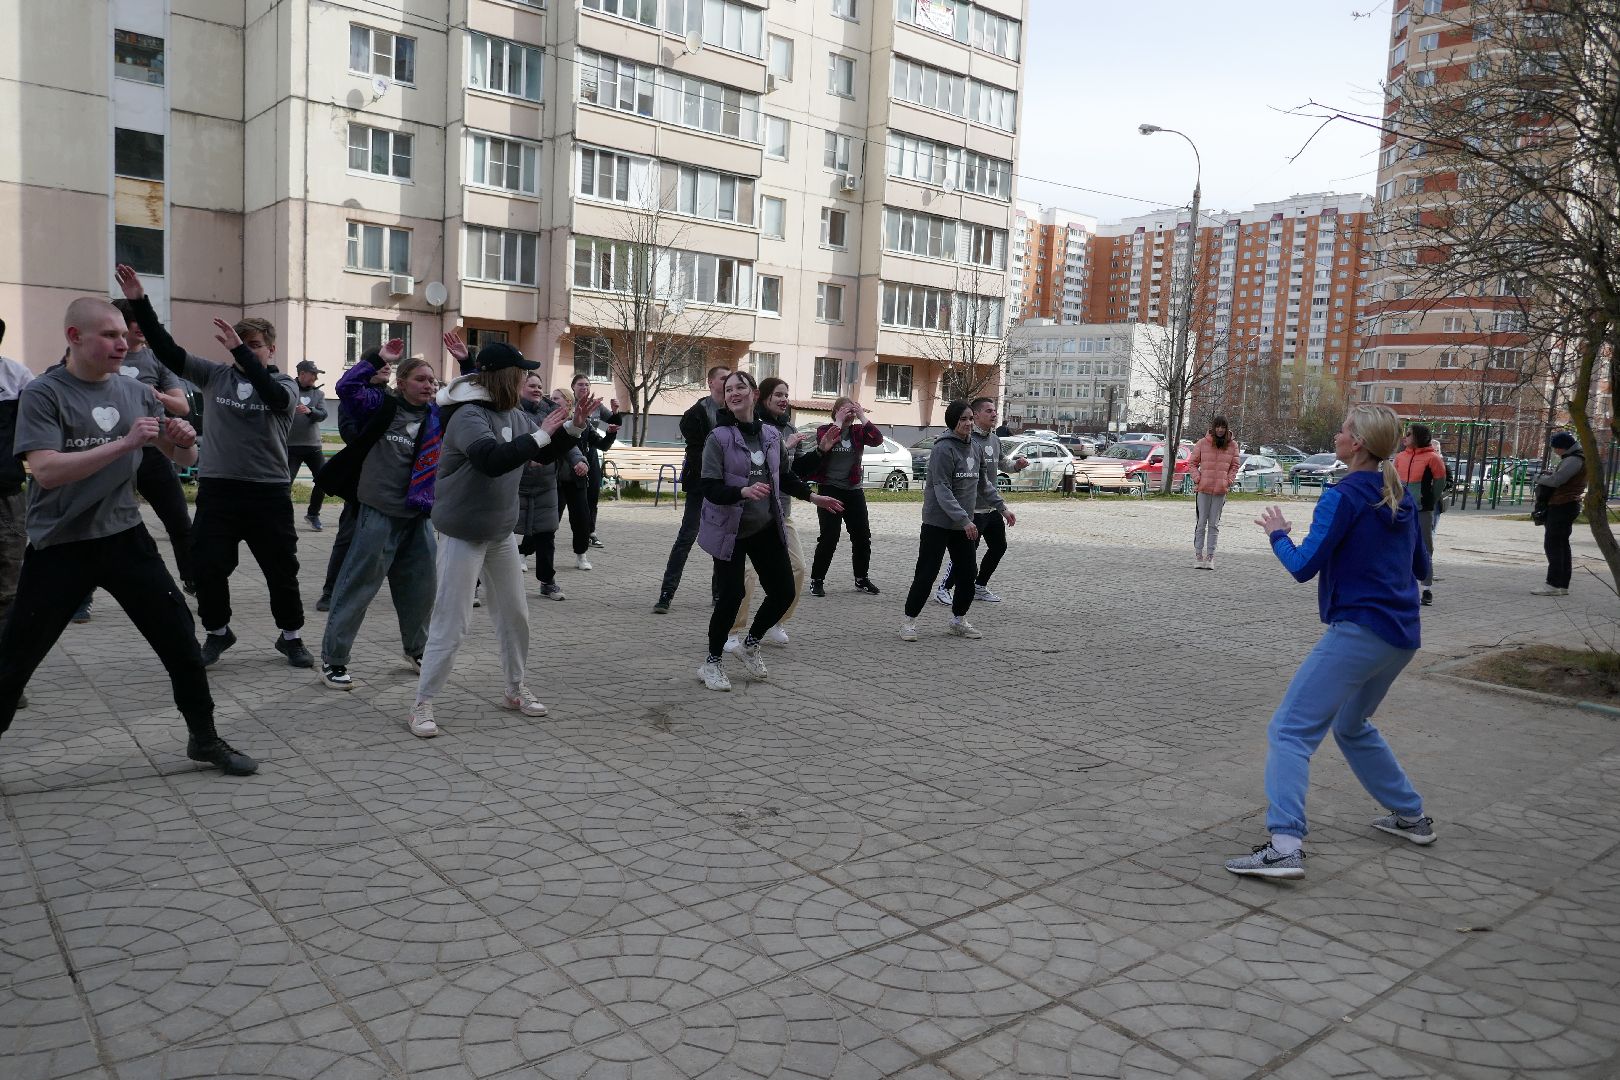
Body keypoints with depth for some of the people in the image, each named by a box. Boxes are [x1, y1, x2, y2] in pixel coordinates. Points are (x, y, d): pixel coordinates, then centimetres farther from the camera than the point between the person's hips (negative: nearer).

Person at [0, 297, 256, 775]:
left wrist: (185, 441, -13)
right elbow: (45, 471, -22)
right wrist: (124, 443, -28)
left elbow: (183, 459, 11)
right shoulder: (43, 393, -10)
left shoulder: (135, 392, 4)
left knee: (180, 636, 3)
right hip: (59, 548, -3)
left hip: (126, 538, 4)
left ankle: (204, 739, 19)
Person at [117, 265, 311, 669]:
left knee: (281, 569, 5)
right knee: (208, 567, 5)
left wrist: (240, 350, -27)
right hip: (217, 488, 2)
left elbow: (273, 395, -23)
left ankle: (291, 636, 22)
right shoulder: (214, 375, 5)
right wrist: (139, 302, -11)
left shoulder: (285, 384, 0)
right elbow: (167, 350, -2)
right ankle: (217, 632, 26)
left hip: (268, 492, -2)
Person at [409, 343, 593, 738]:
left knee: (515, 615, 15)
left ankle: (515, 690, 31)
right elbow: (492, 460, -38)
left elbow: (545, 453, 17)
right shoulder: (468, 416, -21)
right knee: (450, 624, -5)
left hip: (502, 533, 8)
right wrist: (540, 435, -33)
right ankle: (422, 705, 7)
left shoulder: (514, 415, 4)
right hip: (464, 534, -8)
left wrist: (573, 426, 1)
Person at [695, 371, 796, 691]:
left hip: (766, 527, 5)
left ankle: (750, 645, 29)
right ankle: (711, 663, 14)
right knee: (731, 596, -7)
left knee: (784, 591, 4)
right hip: (729, 529, -5)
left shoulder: (771, 434, 3)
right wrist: (743, 491, -34)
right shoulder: (718, 437, -11)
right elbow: (710, 489, -17)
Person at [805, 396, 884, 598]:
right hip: (829, 489, -4)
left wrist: (862, 417, -13)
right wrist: (839, 422, -17)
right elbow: (824, 444, -24)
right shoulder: (824, 430, -1)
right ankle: (817, 580, 4)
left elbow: (878, 440, -12)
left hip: (854, 490, 4)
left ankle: (861, 579, 23)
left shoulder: (858, 431, 6)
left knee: (862, 536, 8)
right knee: (829, 537, -7)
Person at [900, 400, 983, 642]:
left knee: (967, 573, 9)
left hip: (963, 524, 8)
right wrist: (964, 519, -27)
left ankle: (959, 619, 25)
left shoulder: (972, 447, 10)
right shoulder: (944, 448, -16)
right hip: (938, 522, -8)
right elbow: (942, 490, -21)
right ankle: (909, 621, 7)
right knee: (926, 573, -4)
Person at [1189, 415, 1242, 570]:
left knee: (1214, 524, 6)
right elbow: (1192, 462, 6)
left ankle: (1210, 556, 11)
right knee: (1201, 523, 2)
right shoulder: (1202, 443, -1)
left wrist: (1228, 481, -1)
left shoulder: (1232, 445, 4)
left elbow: (1235, 465, 11)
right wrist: (1197, 479, -6)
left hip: (1221, 490, 1)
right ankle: (1198, 555, 7)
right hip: (1203, 488, -1)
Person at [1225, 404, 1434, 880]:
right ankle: (1410, 816, 36)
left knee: (1290, 729, -10)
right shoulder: (1401, 498, 12)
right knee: (1352, 726, 28)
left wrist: (1277, 533, 3)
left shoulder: (1343, 496, -12)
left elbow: (1304, 566, -14)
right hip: (1401, 638, 9)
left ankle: (1285, 845, -22)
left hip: (1358, 631, -9)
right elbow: (1420, 567, 21)